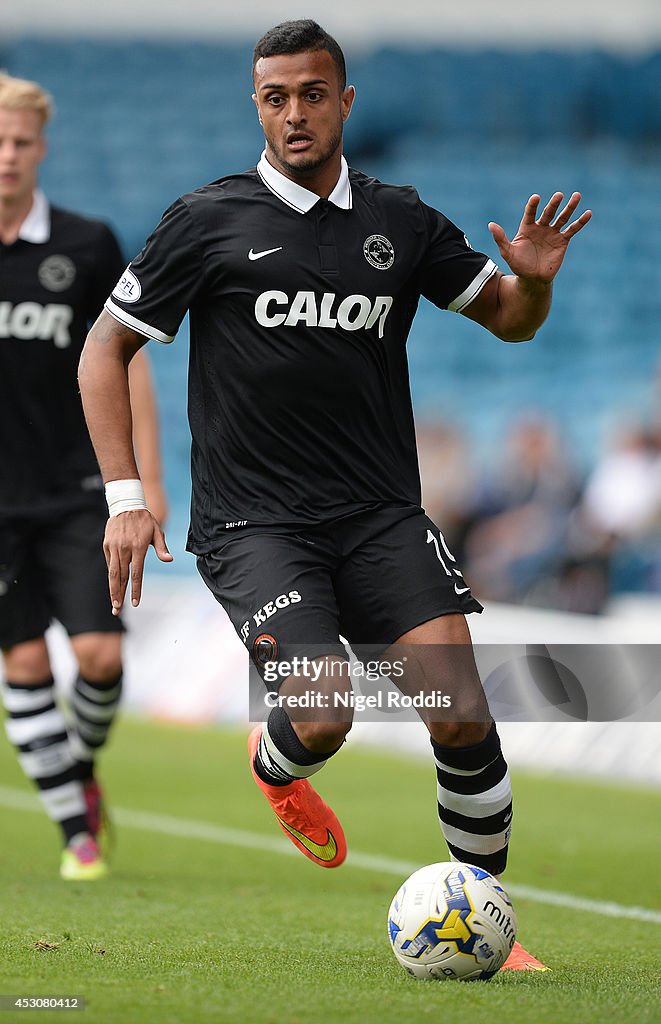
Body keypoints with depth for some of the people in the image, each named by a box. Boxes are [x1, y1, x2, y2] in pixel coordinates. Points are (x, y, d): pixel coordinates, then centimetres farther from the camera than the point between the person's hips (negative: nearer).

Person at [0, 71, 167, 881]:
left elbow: (125, 361, 5)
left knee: (99, 652, -8)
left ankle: (82, 763, 22)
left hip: (77, 489, 0)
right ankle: (76, 830, 9)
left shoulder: (87, 246, 0)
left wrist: (147, 479, 1)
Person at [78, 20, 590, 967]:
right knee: (326, 716, -21)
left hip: (381, 516, 3)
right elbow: (106, 348, 6)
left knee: (463, 716, -12)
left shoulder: (401, 222, 8)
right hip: (253, 524, -3)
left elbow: (510, 319, 19)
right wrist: (125, 497, -2)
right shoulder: (209, 221, -1)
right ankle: (275, 766, 17)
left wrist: (533, 280, -6)